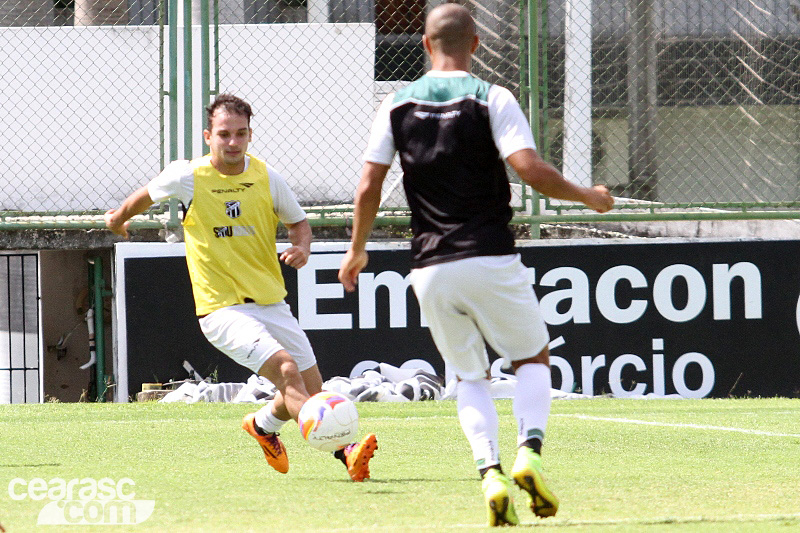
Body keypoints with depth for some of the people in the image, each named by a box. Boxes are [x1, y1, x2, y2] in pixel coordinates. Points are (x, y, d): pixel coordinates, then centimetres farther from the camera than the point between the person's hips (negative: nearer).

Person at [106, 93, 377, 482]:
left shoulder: (267, 178, -1)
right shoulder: (188, 177, -7)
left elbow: (298, 221, 15)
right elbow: (145, 196, 14)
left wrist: (302, 246, -7)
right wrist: (119, 219, 32)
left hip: (271, 303, 5)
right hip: (222, 309, -5)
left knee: (311, 391, 10)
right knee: (286, 369, -26)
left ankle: (263, 424, 43)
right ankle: (344, 452, -33)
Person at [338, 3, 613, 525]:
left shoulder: (397, 105, 6)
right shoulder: (492, 100, -5)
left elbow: (369, 187, 4)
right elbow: (530, 168, -15)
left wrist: (357, 249, 19)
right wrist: (586, 196, 1)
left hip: (430, 267, 3)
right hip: (490, 259, -3)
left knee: (470, 376, 15)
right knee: (533, 359, 14)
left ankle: (489, 472, -8)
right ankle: (529, 451, -11)